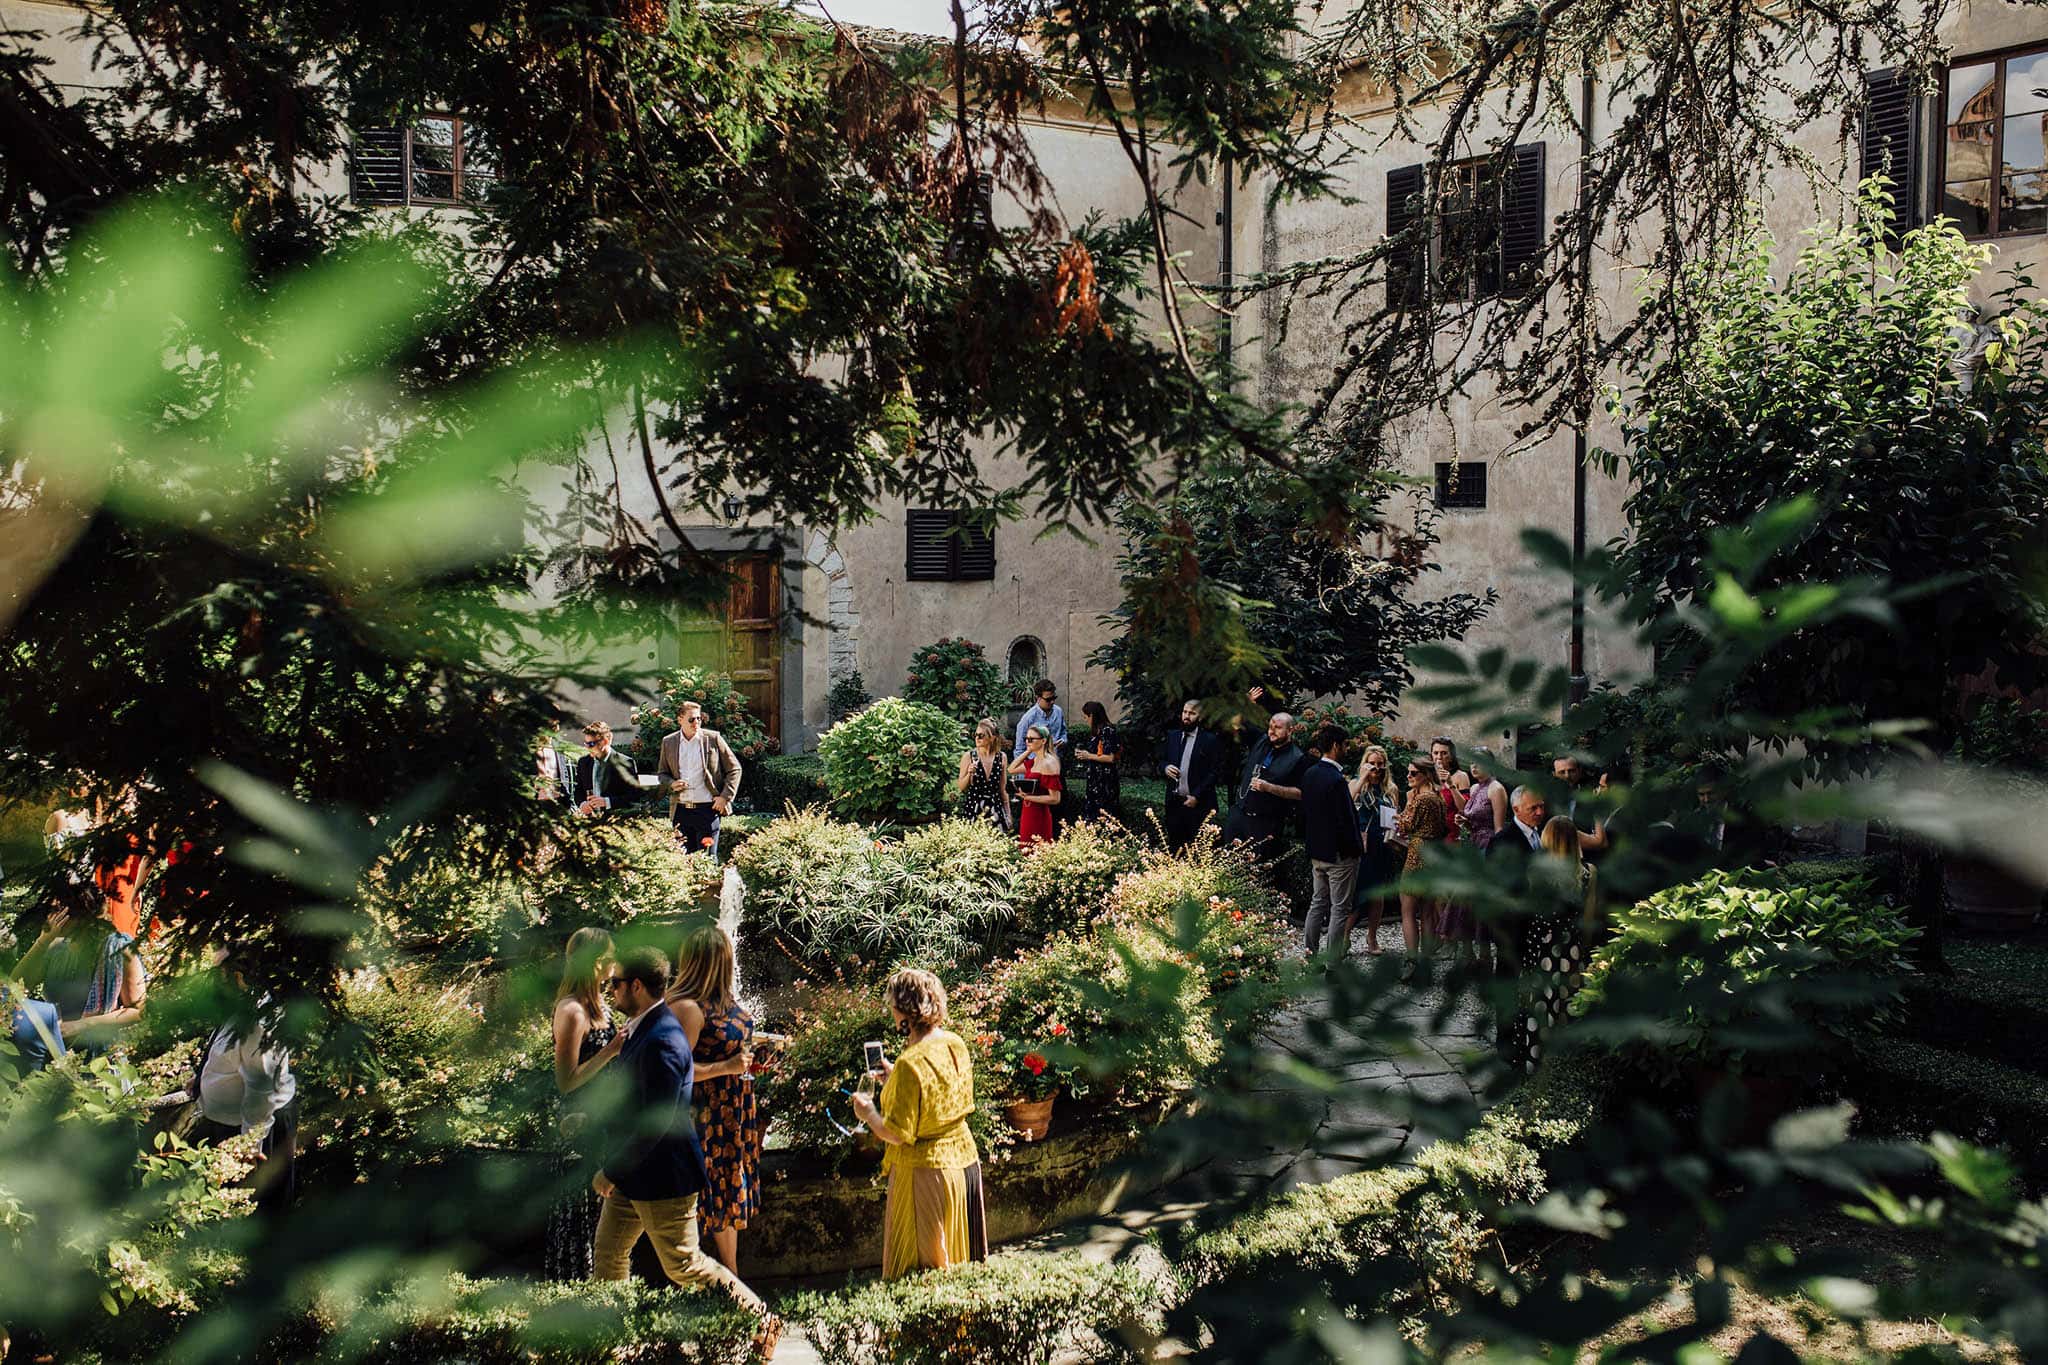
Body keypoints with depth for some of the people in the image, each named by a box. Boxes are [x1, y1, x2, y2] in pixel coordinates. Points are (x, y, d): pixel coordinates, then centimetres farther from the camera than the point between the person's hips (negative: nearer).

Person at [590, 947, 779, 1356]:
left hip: (663, 1176, -10)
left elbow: (655, 1122, -28)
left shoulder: (661, 1042, -27)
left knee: (684, 1265, 2)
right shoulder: (641, 1028, 6)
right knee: (608, 1252, 18)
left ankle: (761, 1320, 14)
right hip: (633, 1170, 10)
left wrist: (611, 1171, -20)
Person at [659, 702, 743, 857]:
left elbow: (734, 768, 4)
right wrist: (672, 784, -5)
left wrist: (725, 797, -5)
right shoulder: (668, 742, 8)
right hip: (681, 811, 3)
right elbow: (663, 774, 17)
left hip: (707, 809, -3)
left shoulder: (713, 738, 0)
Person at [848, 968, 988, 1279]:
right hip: (964, 1158, 8)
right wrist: (895, 1081, 18)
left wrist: (868, 1113, -4)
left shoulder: (910, 1065, -25)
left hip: (925, 1172, -8)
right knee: (960, 1264, 20)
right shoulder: (956, 1044, -1)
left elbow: (897, 1134, -21)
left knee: (922, 1273, 7)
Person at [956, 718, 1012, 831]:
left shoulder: (1001, 757, 4)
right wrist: (969, 774, -18)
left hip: (995, 809, 2)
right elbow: (961, 788, 0)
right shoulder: (968, 756, -2)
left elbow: (1003, 789, 11)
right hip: (973, 808, -2)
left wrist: (1008, 814, 11)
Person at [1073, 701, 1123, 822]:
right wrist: (1083, 755, 12)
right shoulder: (1096, 732, 14)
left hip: (1105, 782, -10)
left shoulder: (1107, 731, -14)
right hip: (1095, 781, 10)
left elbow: (1111, 758, -20)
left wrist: (1089, 756, -12)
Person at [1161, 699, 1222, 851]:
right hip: (1174, 802, 5)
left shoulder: (1210, 741, -5)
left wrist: (1196, 796, -13)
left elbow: (1214, 772, -8)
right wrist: (1165, 767, -5)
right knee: (1173, 845, 5)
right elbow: (1162, 760, 19)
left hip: (1198, 804, -5)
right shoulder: (1172, 736, 11)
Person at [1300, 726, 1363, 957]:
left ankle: (1310, 954, 21)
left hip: (1316, 851, 8)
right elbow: (1345, 820, -21)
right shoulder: (1336, 780, -23)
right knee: (1340, 908, 0)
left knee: (1317, 903, 17)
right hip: (1339, 853, -8)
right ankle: (1334, 961, 2)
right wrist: (1357, 849, -8)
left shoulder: (1309, 774, 3)